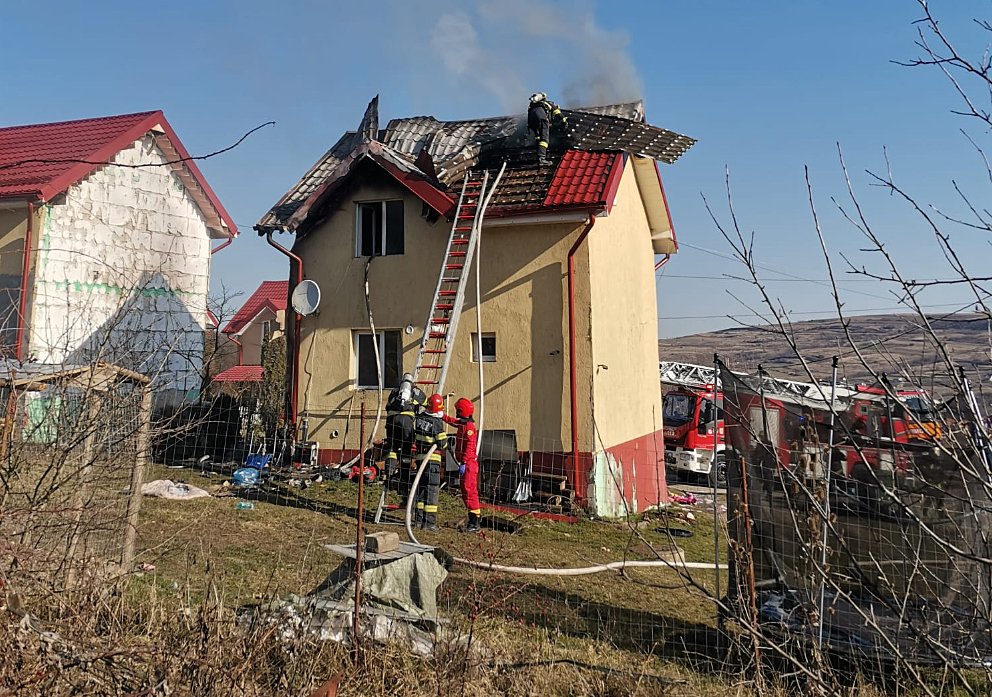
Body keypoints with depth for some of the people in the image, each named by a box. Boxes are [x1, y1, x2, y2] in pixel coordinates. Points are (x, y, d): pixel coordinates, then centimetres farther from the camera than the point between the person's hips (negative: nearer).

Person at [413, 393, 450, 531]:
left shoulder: (418, 418, 1)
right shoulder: (437, 423, -17)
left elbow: (414, 436, 10)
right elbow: (442, 443, -13)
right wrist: (448, 445, 7)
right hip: (433, 459, -6)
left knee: (421, 487, 16)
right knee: (432, 489, -1)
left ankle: (419, 518, 22)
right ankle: (429, 522, 0)